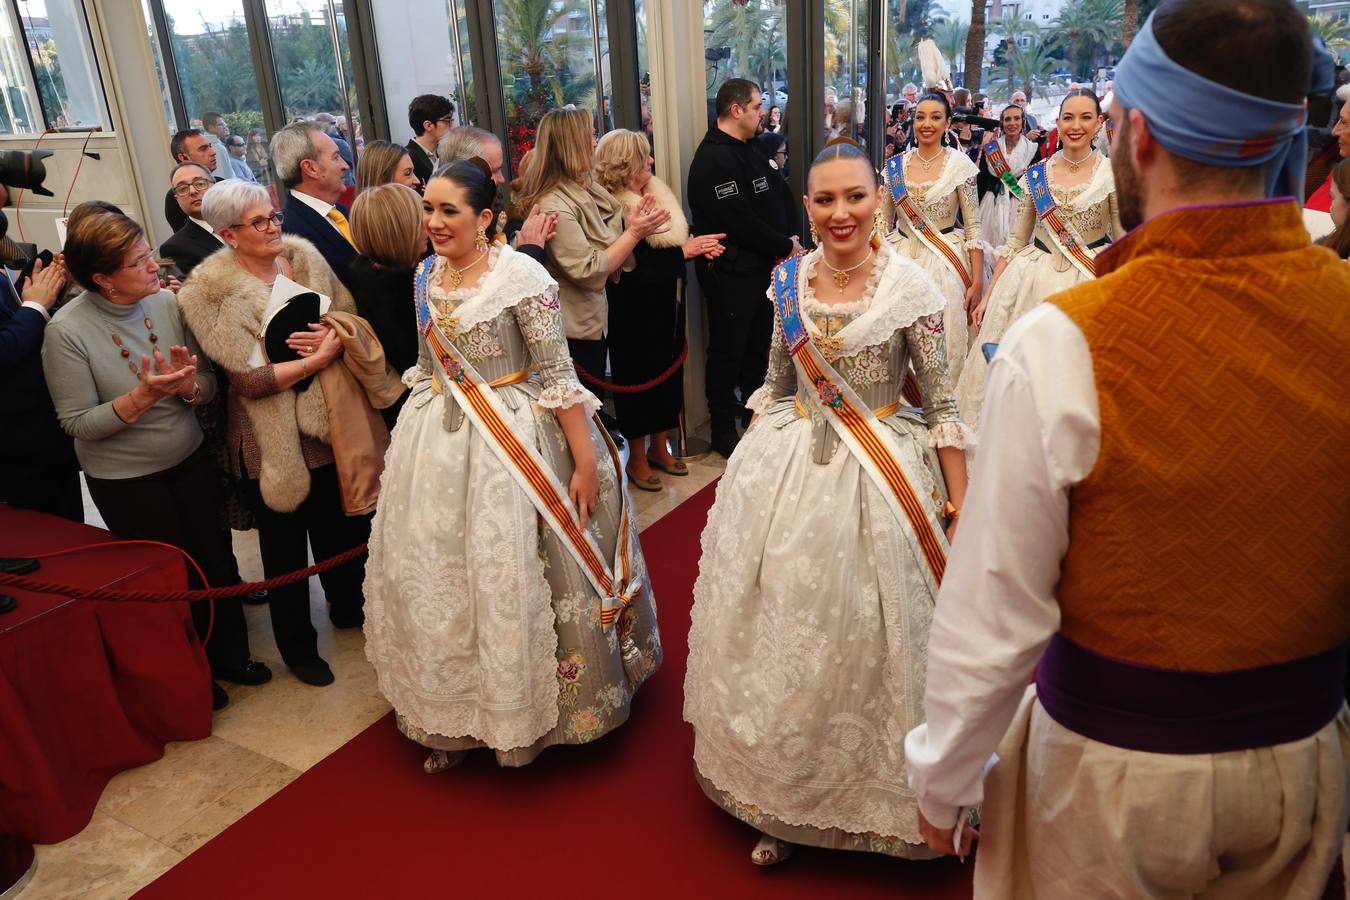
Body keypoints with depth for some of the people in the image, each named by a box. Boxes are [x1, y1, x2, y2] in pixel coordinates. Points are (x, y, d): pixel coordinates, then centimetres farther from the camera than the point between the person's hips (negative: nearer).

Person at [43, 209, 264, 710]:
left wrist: (189, 386, -26)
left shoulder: (166, 302, -9)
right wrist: (145, 395, -30)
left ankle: (231, 654, 39)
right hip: (125, 480, -4)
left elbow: (209, 385, -4)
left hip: (190, 460, 4)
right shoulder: (67, 330, -19)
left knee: (216, 559, 15)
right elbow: (78, 423, -18)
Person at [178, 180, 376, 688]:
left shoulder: (306, 259, 0)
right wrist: (315, 359, -23)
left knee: (340, 526, 20)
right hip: (272, 438, -4)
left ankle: (348, 604, 46)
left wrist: (335, 337, -20)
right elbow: (248, 377, -21)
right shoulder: (212, 291, -14)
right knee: (285, 544, 12)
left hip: (328, 422, 4)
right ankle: (296, 643, 32)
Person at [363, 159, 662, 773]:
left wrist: (586, 461, -18)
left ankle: (527, 708, 28)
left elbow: (557, 374, -16)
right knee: (439, 579, 14)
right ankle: (455, 716, 34)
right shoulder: (426, 277, 6)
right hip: (439, 445, 7)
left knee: (511, 577, 3)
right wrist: (417, 434, 19)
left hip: (515, 442, -6)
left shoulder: (521, 275, -14)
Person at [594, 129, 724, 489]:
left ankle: (658, 447, 32)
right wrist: (683, 252, -20)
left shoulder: (656, 194, 6)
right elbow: (635, 268, -23)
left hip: (666, 311, 8)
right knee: (640, 379, 5)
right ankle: (637, 458, 22)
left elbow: (672, 240, 15)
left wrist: (697, 245, -6)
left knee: (668, 375, 16)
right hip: (635, 317, -8)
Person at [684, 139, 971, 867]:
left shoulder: (911, 286, -9)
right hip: (788, 469, 4)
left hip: (878, 475, -4)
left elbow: (941, 404, -6)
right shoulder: (789, 280, 2)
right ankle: (785, 802, 33)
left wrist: (959, 501, -9)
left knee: (863, 638, 5)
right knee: (784, 633, 12)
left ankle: (877, 795, 31)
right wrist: (750, 464, 13)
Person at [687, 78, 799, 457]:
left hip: (762, 266, 9)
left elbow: (782, 196, 15)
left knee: (759, 344, 18)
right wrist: (785, 247, -14)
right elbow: (740, 222, -24)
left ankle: (756, 411, 33)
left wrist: (788, 237, -3)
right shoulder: (714, 160, -18)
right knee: (728, 351, 2)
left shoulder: (748, 151, 15)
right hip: (730, 273, -9)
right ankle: (723, 430, 14)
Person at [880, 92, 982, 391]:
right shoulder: (895, 165, 5)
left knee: (945, 342, -2)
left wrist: (977, 281, -10)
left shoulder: (959, 163, -4)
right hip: (902, 258, 3)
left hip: (946, 260, -3)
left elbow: (973, 227, -5)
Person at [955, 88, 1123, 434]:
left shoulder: (1113, 175, -3)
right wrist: (988, 295, 5)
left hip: (1089, 282, -2)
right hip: (1032, 283, 3)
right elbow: (1015, 241, 9)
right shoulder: (1035, 175, 4)